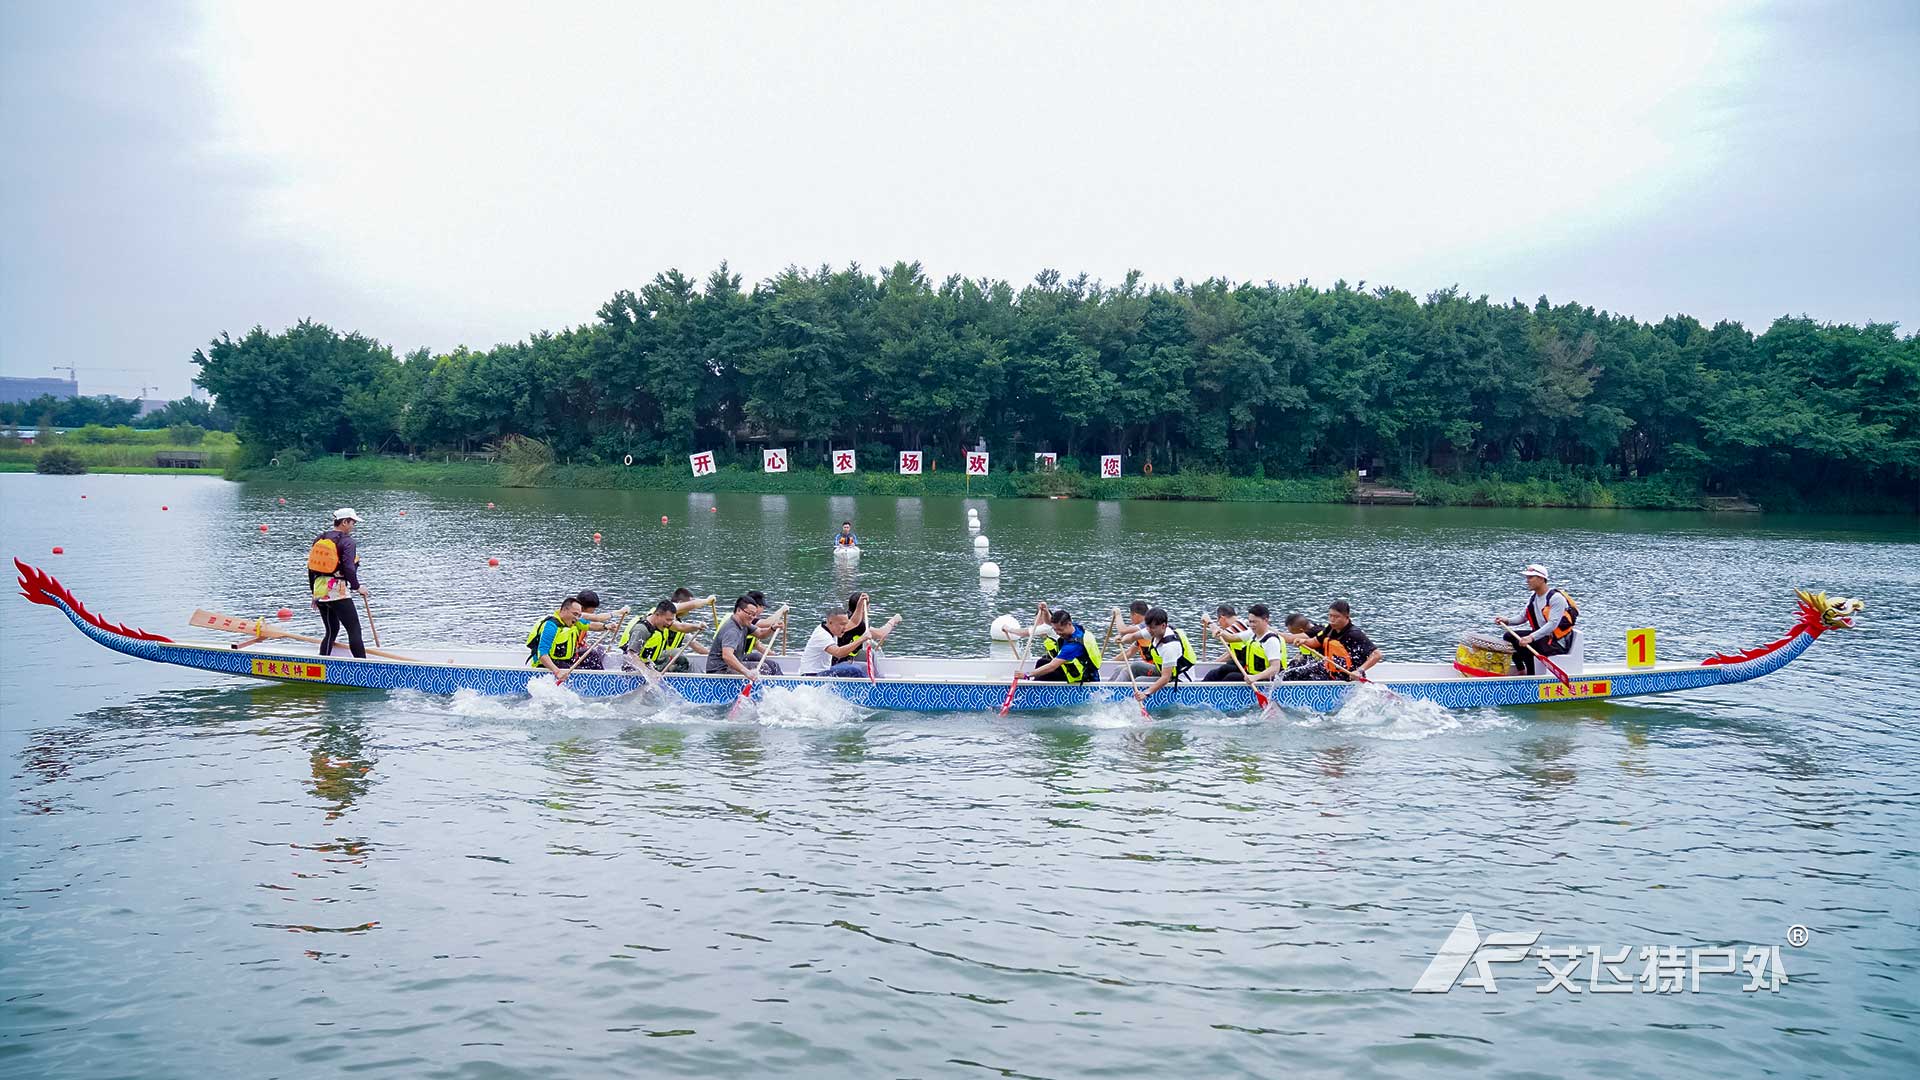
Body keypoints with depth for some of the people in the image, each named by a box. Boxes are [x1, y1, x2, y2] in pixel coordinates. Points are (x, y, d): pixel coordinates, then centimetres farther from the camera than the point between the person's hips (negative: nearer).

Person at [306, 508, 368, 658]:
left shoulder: (319, 539, 13)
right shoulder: (347, 541, -9)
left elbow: (311, 567, 17)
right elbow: (348, 568, -19)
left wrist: (314, 593, 23)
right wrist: (357, 587, -5)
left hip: (320, 593, 8)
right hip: (338, 593, -8)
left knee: (332, 630, 18)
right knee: (354, 630, -5)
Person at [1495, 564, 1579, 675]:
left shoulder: (1556, 597, -19)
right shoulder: (1533, 597, 9)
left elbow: (1553, 624, -29)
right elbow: (1523, 617, 10)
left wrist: (1531, 637, -39)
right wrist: (1507, 621, -11)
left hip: (1557, 642, -9)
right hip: (1541, 635, 9)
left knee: (1525, 645, -31)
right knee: (1508, 637, 4)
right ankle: (1521, 671, 5)